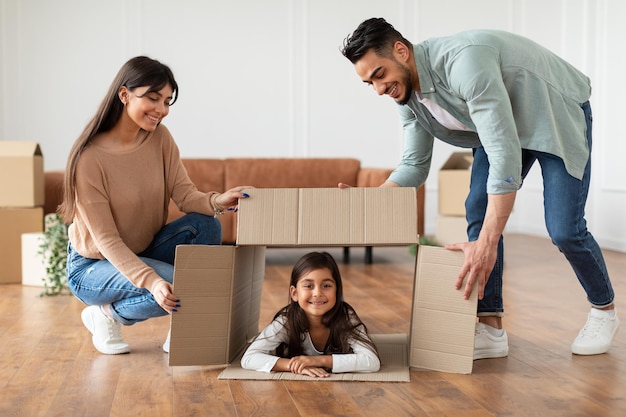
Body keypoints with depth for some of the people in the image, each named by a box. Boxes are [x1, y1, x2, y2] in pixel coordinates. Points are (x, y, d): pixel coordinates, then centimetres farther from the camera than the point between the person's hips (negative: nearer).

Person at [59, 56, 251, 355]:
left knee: (207, 227, -20)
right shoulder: (90, 157, -24)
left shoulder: (159, 137, -7)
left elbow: (184, 194, -12)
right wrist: (151, 281, -39)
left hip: (143, 250, 6)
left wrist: (217, 201, -35)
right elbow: (106, 239, -25)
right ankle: (106, 314, -1)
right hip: (92, 264, -6)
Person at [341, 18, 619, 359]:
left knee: (563, 230, -13)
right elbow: (414, 165, -1)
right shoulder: (407, 93, -11)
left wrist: (487, 242, -44)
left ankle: (604, 310, 15)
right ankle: (491, 329, -5)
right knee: (478, 211, -10)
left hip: (558, 114, -7)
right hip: (499, 125, 7)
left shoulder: (462, 61, -39)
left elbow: (505, 154, -42)